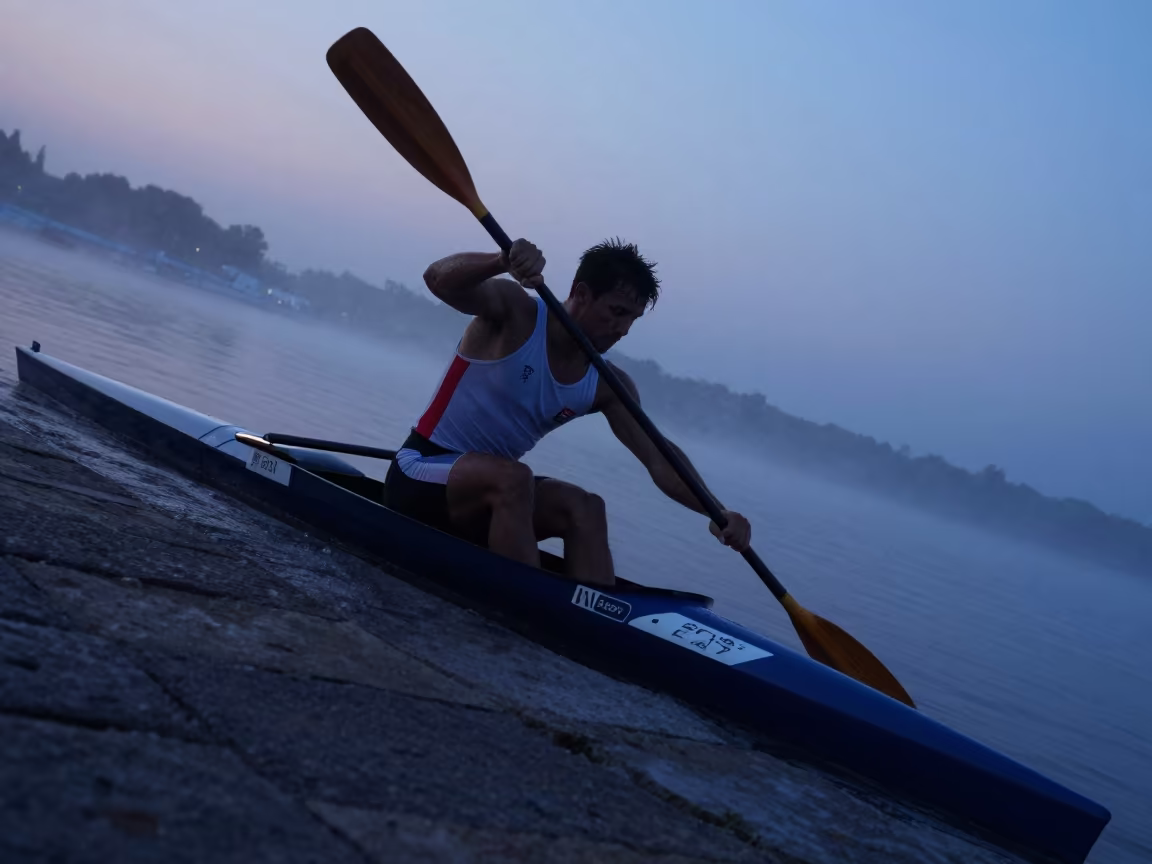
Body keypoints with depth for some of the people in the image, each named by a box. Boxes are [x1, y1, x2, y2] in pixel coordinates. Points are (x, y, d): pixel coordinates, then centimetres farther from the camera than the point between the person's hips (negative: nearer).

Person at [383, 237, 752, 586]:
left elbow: (659, 459, -7)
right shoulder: (514, 313, -14)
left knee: (585, 508, -18)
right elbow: (439, 280, -31)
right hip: (419, 474, -6)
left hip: (491, 490, 6)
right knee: (512, 478, -33)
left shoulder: (606, 385, -1)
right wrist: (503, 261, -51)